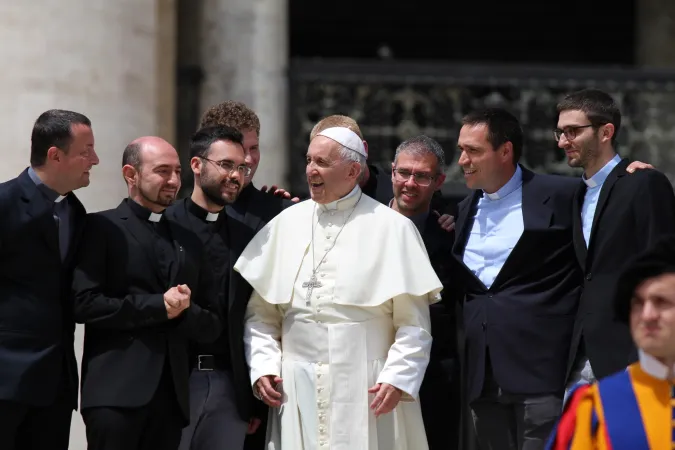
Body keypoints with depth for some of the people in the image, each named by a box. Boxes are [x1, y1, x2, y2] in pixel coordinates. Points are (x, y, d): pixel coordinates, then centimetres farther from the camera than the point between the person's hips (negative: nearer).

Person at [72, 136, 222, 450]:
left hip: (171, 395, 5)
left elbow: (211, 326, 17)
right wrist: (157, 306, -9)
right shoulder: (102, 228, 2)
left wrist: (183, 311, -5)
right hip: (116, 390, -5)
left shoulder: (188, 241, 19)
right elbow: (84, 304, -10)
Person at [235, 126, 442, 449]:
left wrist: (398, 378, -13)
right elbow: (259, 312, 11)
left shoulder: (392, 228, 1)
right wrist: (262, 366, -1)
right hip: (296, 390, 3)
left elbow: (414, 322, -3)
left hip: (366, 390, -3)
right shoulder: (287, 223, 11)